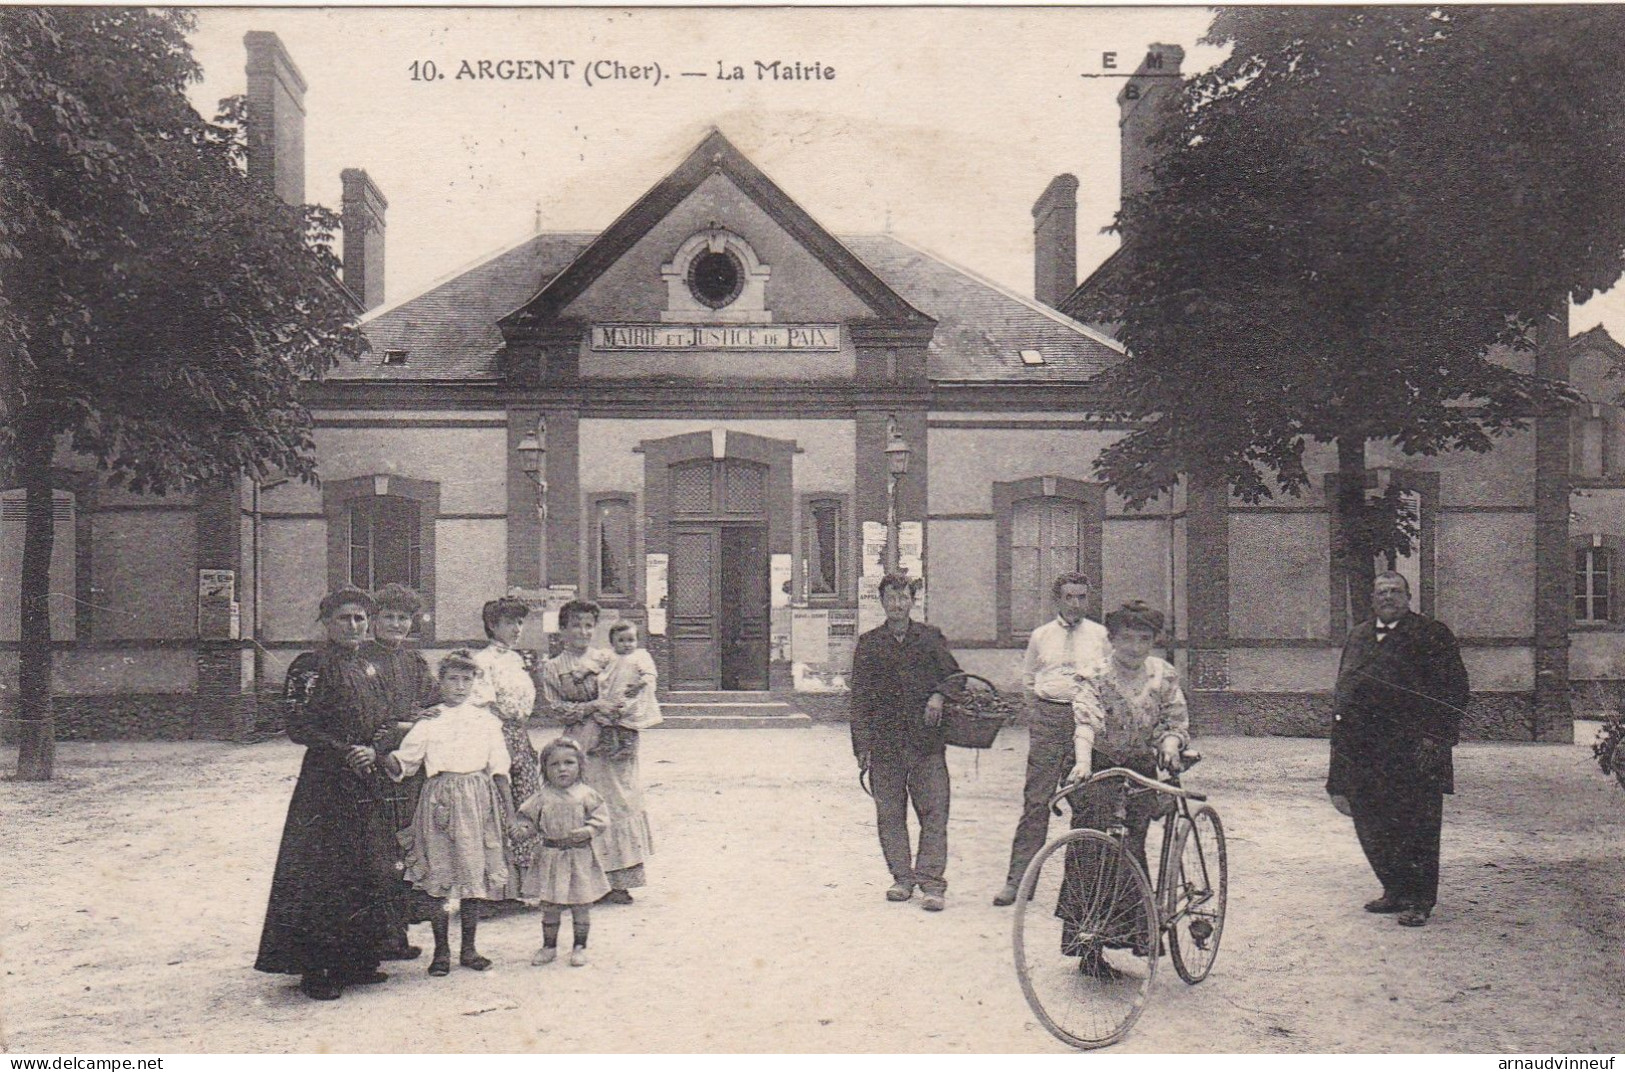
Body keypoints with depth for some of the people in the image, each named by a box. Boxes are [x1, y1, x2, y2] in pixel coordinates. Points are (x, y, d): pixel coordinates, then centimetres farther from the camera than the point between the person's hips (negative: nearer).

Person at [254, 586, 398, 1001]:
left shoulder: (370, 669, 14)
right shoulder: (309, 667, -7)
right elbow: (298, 727, -12)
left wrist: (373, 752, -6)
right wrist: (344, 753, -17)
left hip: (365, 786, 7)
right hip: (324, 784, -7)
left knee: (368, 872, 9)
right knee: (321, 874, -6)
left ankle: (356, 960, 19)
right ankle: (315, 969, 0)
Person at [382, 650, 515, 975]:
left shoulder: (486, 720, 8)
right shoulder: (428, 721, 3)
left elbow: (499, 768, 10)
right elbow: (403, 764, 1)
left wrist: (508, 806, 7)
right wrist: (382, 754, -18)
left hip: (478, 800, 2)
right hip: (440, 799, -2)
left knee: (474, 873, 5)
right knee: (440, 873, -1)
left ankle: (469, 948, 16)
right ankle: (441, 951, 9)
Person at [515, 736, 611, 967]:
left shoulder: (586, 794, -2)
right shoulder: (542, 797, 1)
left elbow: (601, 817, -1)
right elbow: (527, 816, 8)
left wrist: (588, 830, -16)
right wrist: (523, 829, -11)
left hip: (579, 856, -1)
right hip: (550, 857, 1)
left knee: (581, 904, 5)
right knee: (549, 905, 7)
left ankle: (579, 947, 18)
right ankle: (549, 946, 21)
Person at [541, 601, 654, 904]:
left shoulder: (607, 659, 11)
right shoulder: (552, 668, 7)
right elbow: (556, 707, -1)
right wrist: (592, 707, -11)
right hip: (582, 745, -2)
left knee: (621, 803, -2)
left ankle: (618, 880, 3)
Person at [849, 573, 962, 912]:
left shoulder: (931, 637, 9)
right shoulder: (869, 643, 9)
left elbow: (953, 675, 14)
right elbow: (860, 697, 7)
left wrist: (938, 695, -9)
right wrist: (862, 745, 1)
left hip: (926, 740, -1)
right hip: (885, 741, 1)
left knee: (934, 810, -6)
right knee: (890, 813, 4)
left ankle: (931, 882, -4)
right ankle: (902, 877, 14)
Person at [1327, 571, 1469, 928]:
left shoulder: (1432, 635, 0)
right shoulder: (1358, 637, 19)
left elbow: (1454, 689, -5)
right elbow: (1343, 689, 24)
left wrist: (1435, 736, -13)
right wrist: (1340, 731, 13)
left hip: (1412, 751, -6)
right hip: (1361, 750, 6)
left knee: (1415, 827, -4)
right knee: (1370, 826, 9)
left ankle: (1419, 900, 5)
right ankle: (1395, 891, 23)